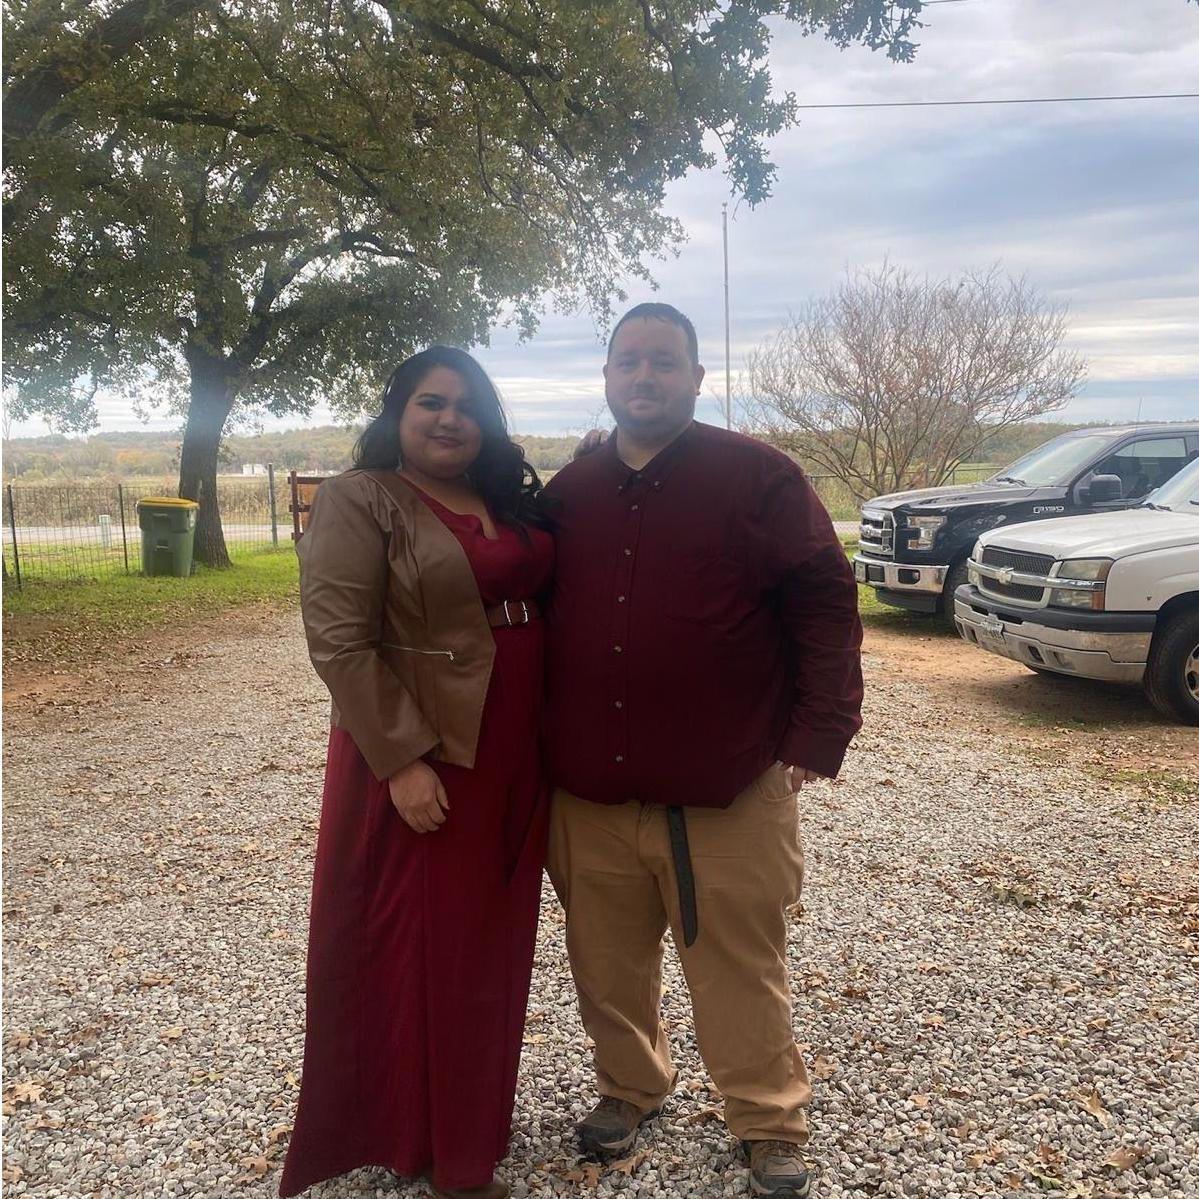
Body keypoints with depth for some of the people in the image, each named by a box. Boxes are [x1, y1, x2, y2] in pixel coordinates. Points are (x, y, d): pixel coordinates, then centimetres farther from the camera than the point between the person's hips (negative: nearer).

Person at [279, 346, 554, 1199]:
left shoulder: (512, 502, 10)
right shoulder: (359, 502, -10)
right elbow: (340, 644, -17)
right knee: (414, 946, 6)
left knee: (489, 943, 18)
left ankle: (472, 1117, 38)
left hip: (513, 759, 7)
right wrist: (403, 759, -20)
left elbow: (550, 599, 16)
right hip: (418, 757, -6)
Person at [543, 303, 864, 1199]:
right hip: (588, 789, 4)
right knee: (607, 962, 17)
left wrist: (819, 733, -12)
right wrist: (543, 748, 12)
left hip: (729, 788, -4)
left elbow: (825, 605, -6)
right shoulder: (568, 493, 9)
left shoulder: (760, 477, -5)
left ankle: (772, 1124, 30)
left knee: (741, 970, 9)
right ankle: (630, 1087, 40)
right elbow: (537, 619, 16)